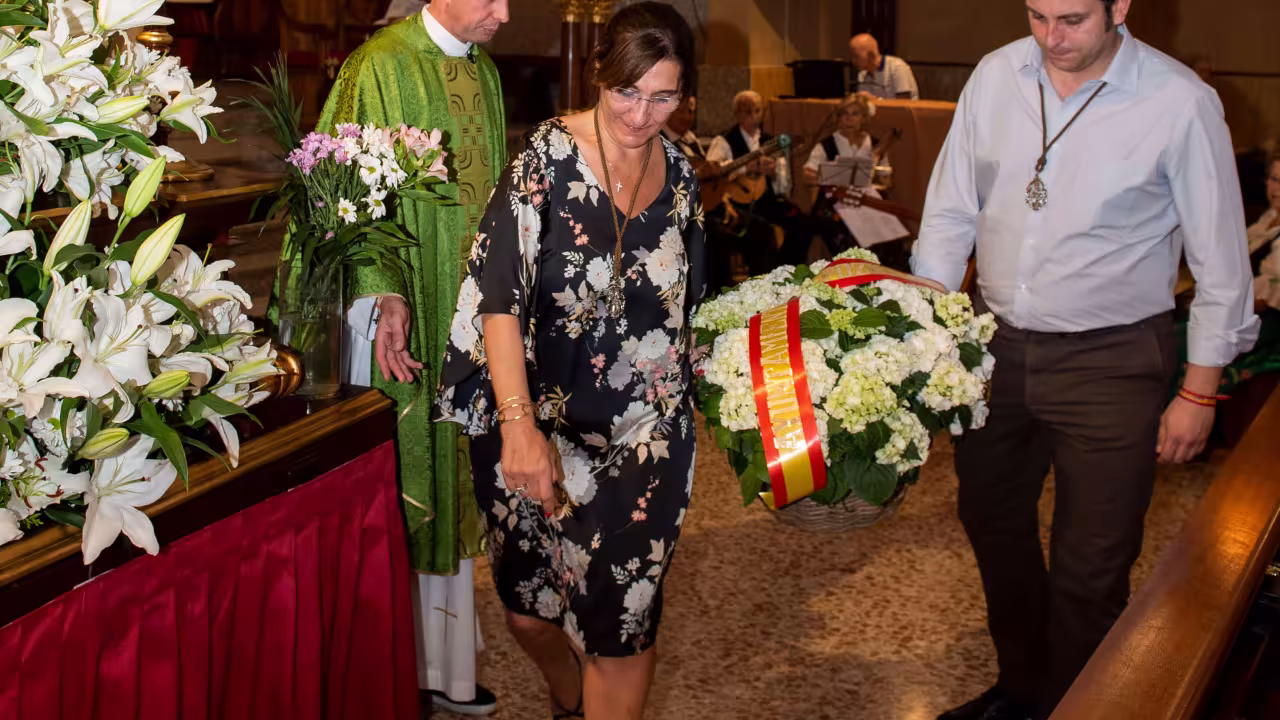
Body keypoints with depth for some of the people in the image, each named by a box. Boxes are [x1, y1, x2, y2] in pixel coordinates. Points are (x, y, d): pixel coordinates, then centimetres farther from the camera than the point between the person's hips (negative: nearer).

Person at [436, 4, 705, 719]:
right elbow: (501, 292, -19)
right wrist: (517, 423, -28)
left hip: (647, 431, 3)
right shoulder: (550, 155, -11)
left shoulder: (678, 170, 4)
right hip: (543, 421, -2)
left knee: (622, 619, -2)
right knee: (530, 608, 9)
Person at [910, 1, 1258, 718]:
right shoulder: (995, 76, -3)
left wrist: (1200, 390, -5)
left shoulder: (1181, 102, -14)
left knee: (1090, 566, 4)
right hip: (997, 345, 5)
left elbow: (1221, 260, -7)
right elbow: (951, 212, 3)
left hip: (1110, 362, -4)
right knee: (993, 524, 20)